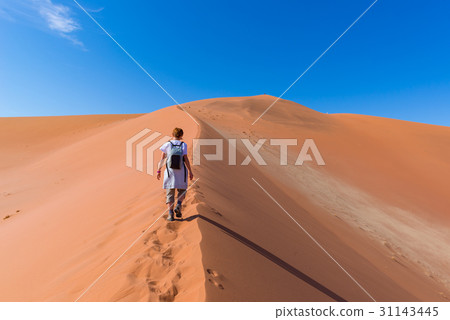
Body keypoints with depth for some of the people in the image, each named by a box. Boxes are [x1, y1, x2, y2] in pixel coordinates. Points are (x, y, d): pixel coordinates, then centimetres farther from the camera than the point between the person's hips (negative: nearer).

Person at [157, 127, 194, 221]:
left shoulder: (167, 145, 0)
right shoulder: (183, 145, -3)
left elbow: (162, 159, 0)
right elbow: (186, 159, -8)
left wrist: (158, 171, 8)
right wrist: (190, 172, -2)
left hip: (170, 172, 0)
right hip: (181, 172, 0)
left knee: (170, 193, 7)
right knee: (182, 190, 20)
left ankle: (171, 214, 1)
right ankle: (178, 206, -2)